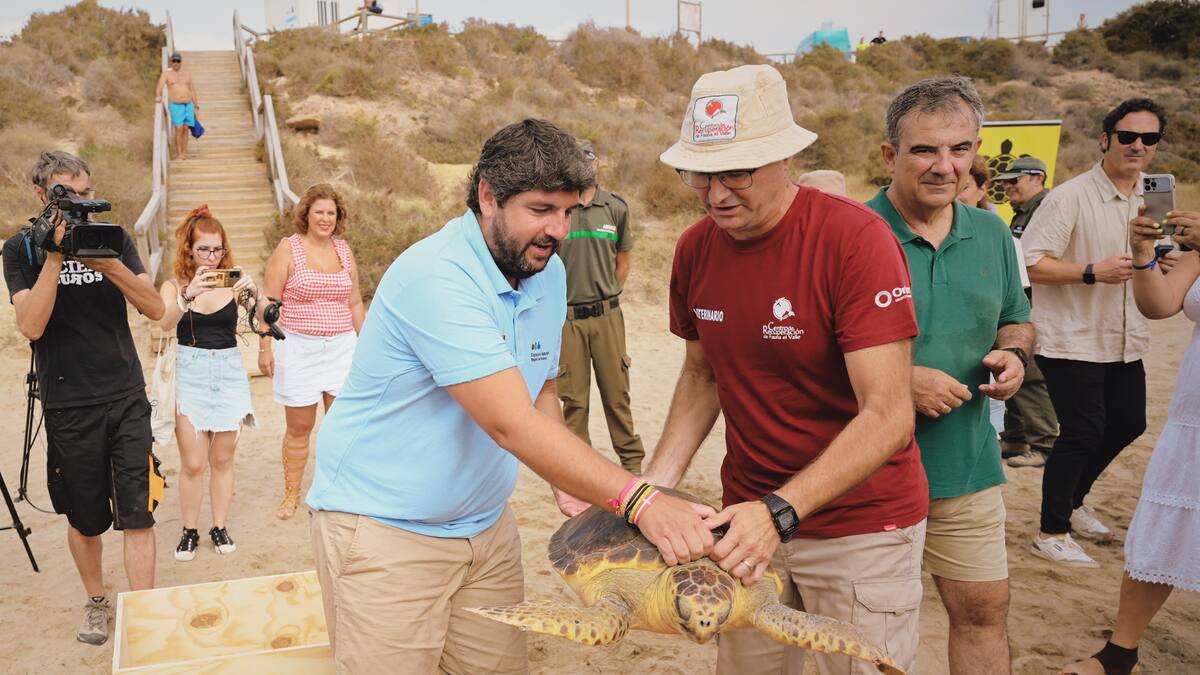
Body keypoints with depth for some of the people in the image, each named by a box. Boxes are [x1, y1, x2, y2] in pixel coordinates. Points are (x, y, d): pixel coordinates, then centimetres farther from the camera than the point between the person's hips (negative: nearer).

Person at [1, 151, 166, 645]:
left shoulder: (113, 238, 4)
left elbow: (155, 308, -5)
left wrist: (111, 266, -20)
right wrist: (55, 255, -20)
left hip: (127, 398, 1)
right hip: (68, 405, -1)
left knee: (137, 514, -3)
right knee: (85, 518, 11)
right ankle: (96, 603, 32)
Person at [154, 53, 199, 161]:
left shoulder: (187, 74, 12)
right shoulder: (167, 73, 2)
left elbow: (192, 91, 13)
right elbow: (159, 86, -11)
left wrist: (196, 106, 10)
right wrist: (158, 96, -30)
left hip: (188, 105, 3)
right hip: (176, 106, -3)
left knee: (185, 129, 1)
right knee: (179, 129, -12)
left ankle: (184, 153, 6)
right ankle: (179, 154, -7)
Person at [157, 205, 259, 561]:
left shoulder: (234, 282, 0)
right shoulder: (175, 286, -1)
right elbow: (165, 322, -20)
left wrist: (255, 293, -34)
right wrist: (189, 295, -39)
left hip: (229, 372, 1)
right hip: (189, 374, -1)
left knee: (222, 459, 9)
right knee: (192, 463, -1)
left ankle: (220, 528, 22)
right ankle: (189, 531, 15)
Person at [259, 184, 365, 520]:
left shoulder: (344, 250, 10)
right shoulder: (288, 249, -3)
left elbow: (355, 303, 16)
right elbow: (268, 301, -5)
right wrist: (265, 347, -10)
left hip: (342, 348, 3)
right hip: (298, 349, -3)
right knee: (299, 428, 5)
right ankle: (291, 495, 21)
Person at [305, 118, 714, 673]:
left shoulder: (549, 273, 4)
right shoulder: (435, 277, -25)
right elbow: (512, 425, -32)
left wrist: (576, 488, -6)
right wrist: (639, 501, -34)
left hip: (486, 522, 7)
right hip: (385, 526, -7)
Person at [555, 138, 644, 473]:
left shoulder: (616, 207, 4)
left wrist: (606, 295, 11)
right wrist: (559, 301, 1)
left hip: (607, 315, 2)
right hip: (566, 317, -1)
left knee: (617, 392, 7)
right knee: (573, 398, 5)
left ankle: (633, 460, 19)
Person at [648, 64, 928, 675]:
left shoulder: (857, 239, -21)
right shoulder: (695, 251, -2)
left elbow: (888, 416, -24)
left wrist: (783, 510, -32)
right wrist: (656, 484, -4)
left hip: (859, 525, -4)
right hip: (751, 515, 5)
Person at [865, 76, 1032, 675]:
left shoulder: (991, 235, 6)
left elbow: (1015, 322, 20)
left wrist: (1013, 354, -3)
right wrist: (898, 379, -22)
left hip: (967, 465, 5)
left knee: (984, 609, 15)